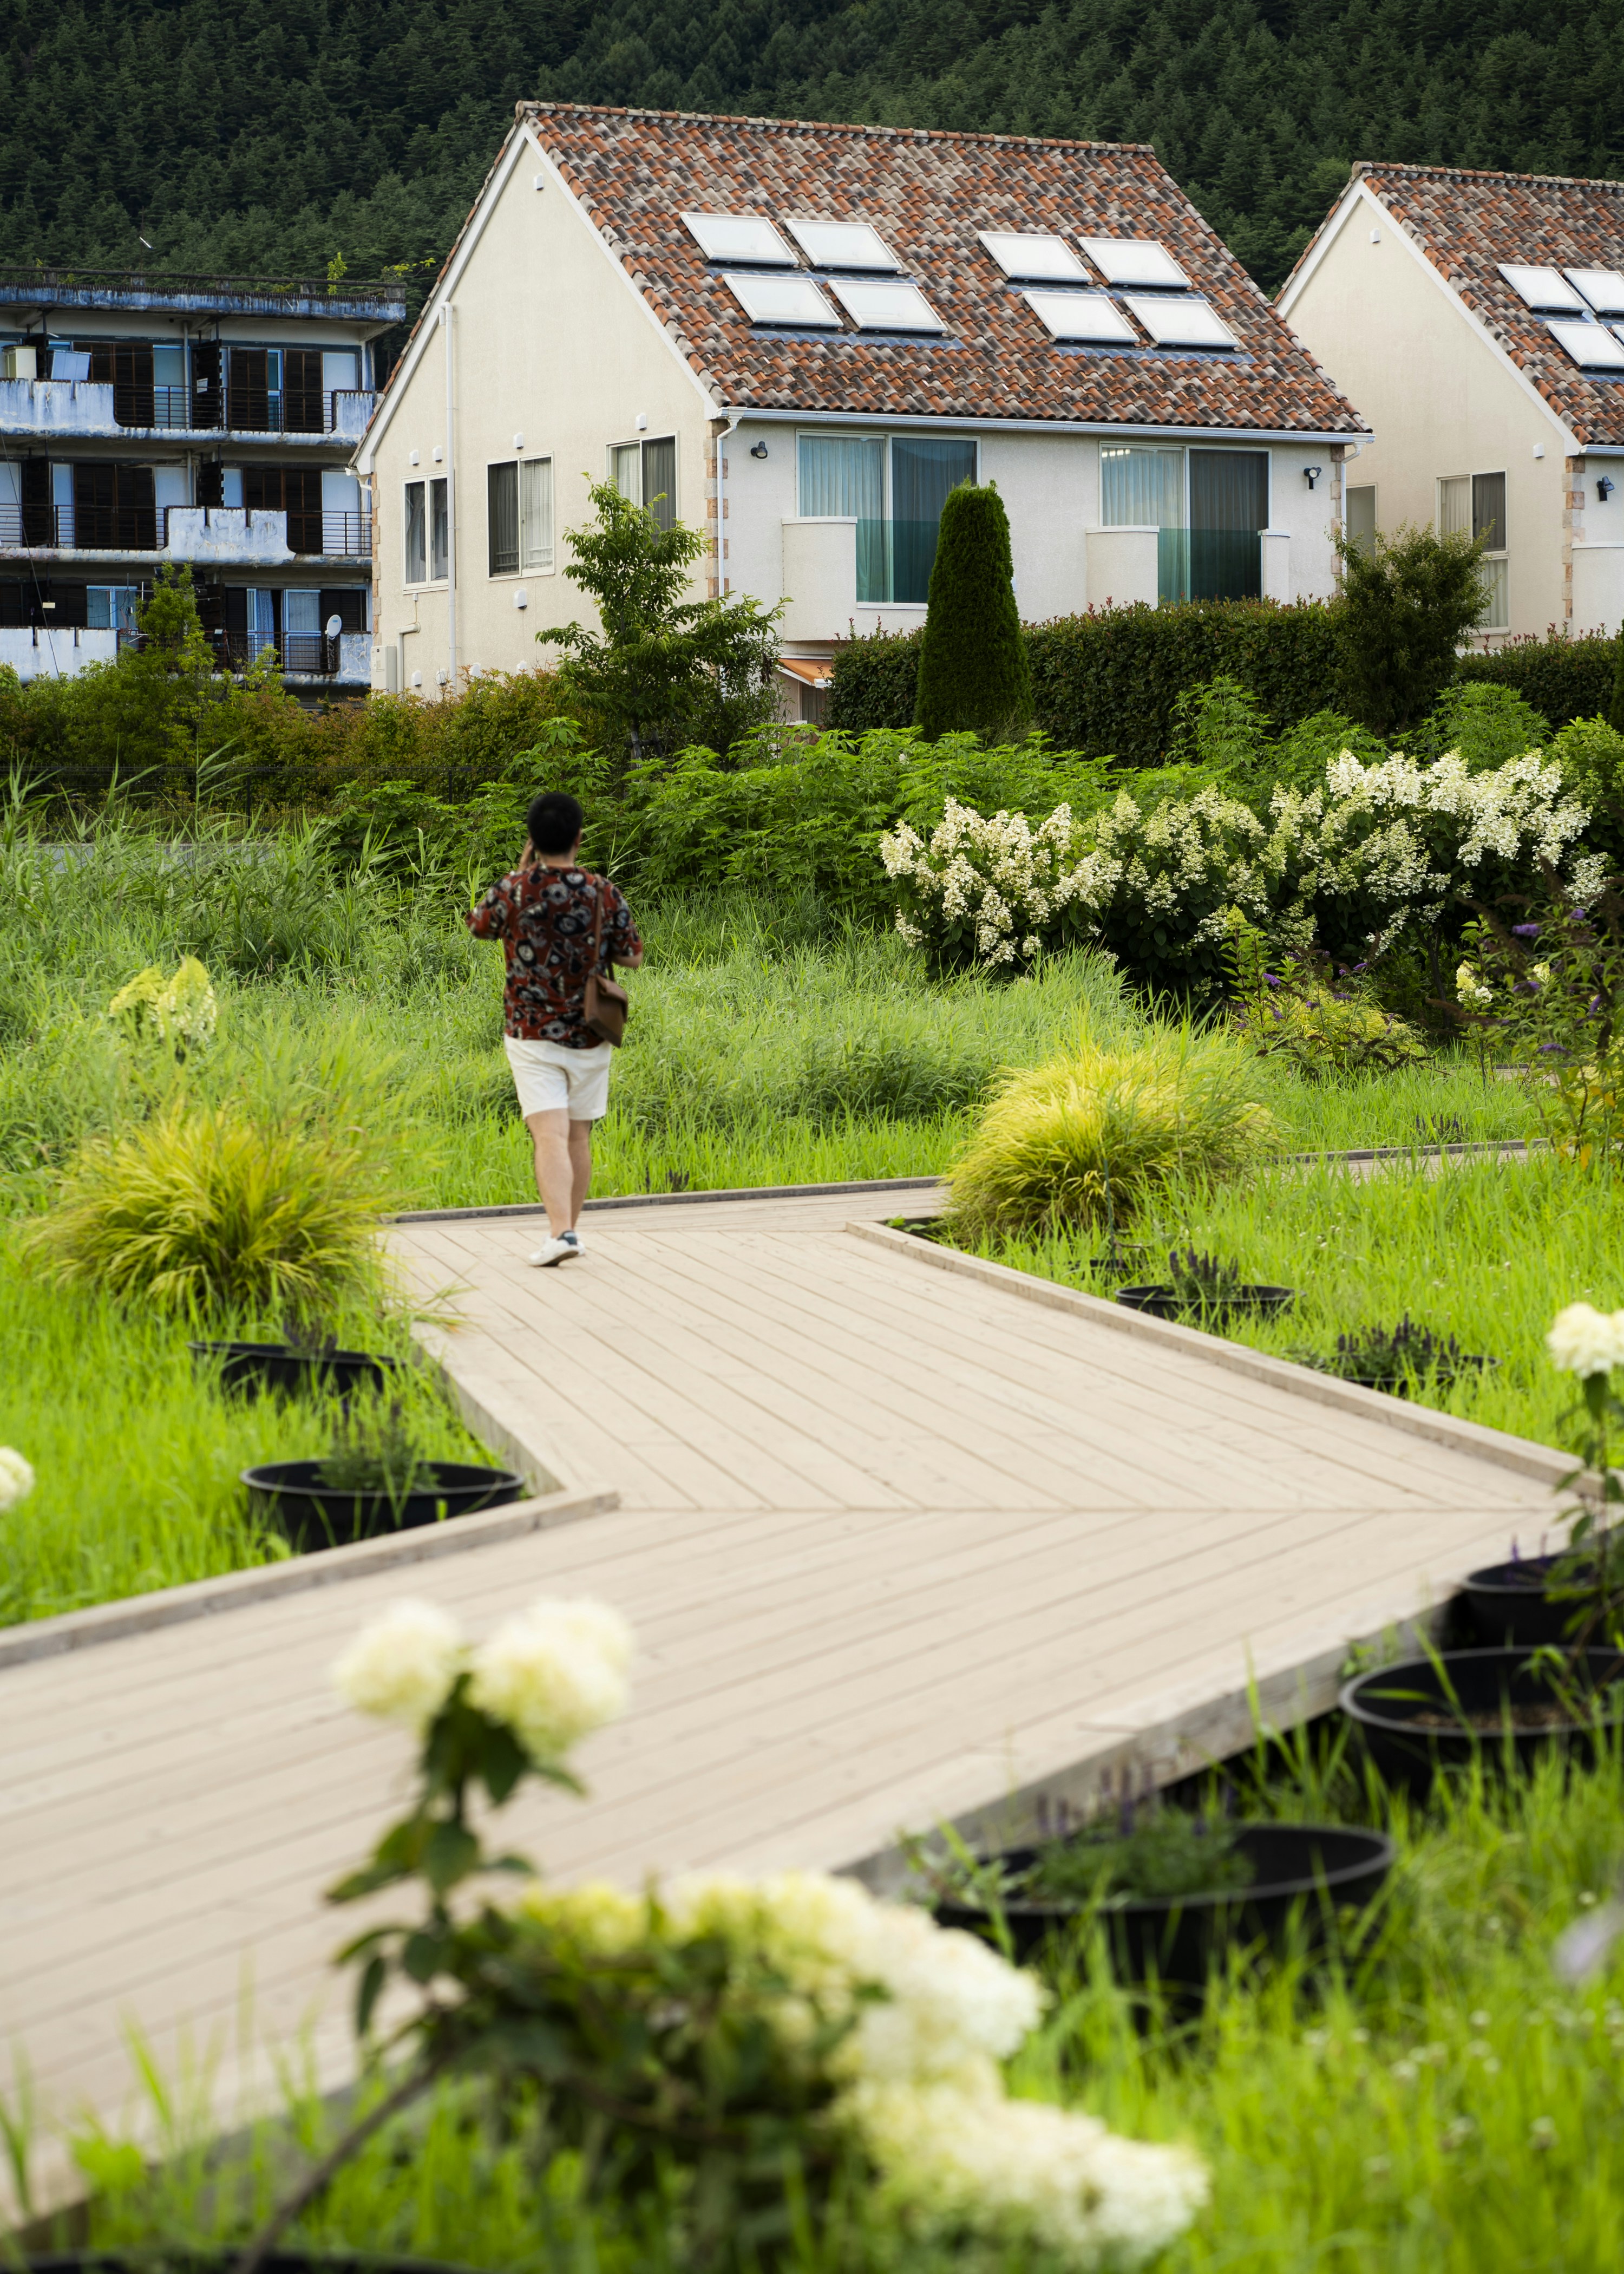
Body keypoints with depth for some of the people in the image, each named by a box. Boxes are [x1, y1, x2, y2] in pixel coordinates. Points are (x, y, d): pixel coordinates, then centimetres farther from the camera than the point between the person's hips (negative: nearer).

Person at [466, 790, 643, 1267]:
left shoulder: (513, 890, -9)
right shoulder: (604, 894, -6)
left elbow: (479, 927, 12)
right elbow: (632, 958, 2)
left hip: (531, 1035, -2)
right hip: (589, 1034, 2)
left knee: (550, 1136, -10)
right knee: (578, 1136, 15)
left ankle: (560, 1232, -24)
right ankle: (569, 1225, 25)